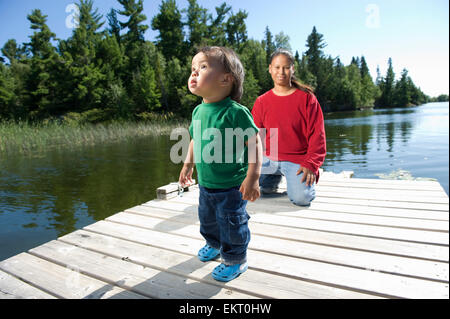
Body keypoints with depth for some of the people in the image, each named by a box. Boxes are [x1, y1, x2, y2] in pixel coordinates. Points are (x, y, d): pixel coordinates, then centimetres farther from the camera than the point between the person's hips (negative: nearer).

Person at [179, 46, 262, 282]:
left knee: (232, 225, 7)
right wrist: (188, 164, 21)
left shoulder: (235, 112, -22)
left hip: (232, 187, -7)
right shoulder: (198, 110, 2)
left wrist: (252, 177, -25)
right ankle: (215, 245, 55)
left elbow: (254, 143, -21)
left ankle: (235, 261, 32)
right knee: (207, 219, 26)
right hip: (206, 184, 8)